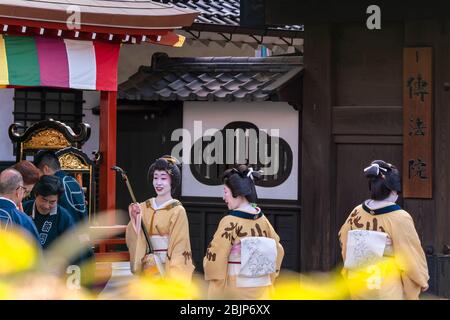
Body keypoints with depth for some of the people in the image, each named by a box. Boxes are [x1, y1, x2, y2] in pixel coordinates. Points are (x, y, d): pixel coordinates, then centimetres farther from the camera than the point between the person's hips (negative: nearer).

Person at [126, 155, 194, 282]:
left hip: (169, 266, -4)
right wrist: (135, 219, -13)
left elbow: (180, 248, -8)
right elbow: (132, 239, 4)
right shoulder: (144, 207, 6)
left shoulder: (177, 211, -6)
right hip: (148, 268, 4)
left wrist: (172, 276, -15)